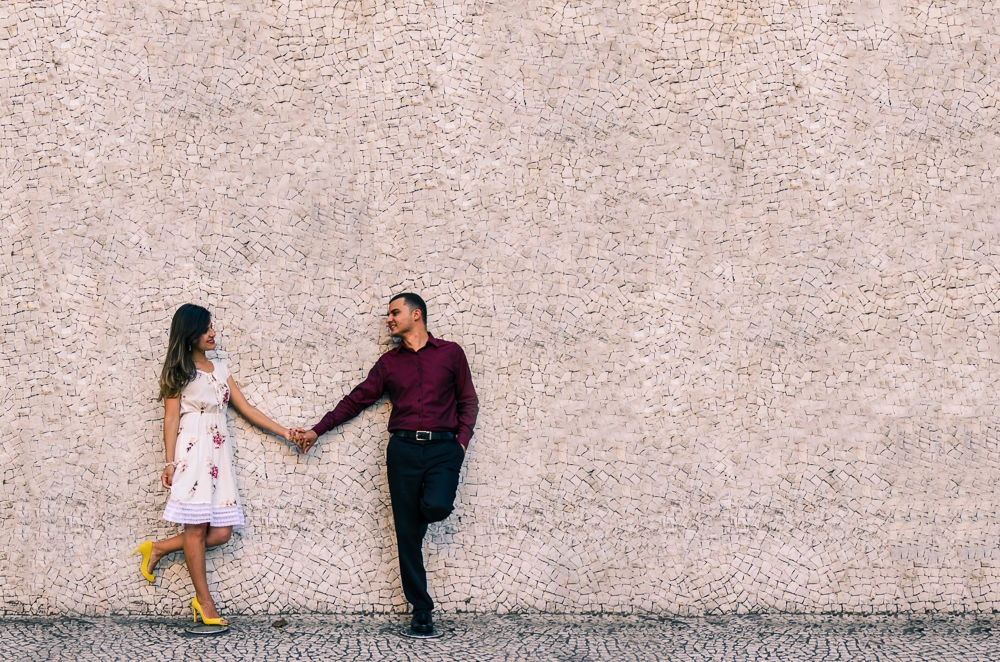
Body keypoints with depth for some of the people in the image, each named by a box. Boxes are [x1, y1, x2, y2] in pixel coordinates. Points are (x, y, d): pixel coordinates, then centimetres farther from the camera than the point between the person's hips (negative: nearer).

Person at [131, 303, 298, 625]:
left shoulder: (220, 369, 20)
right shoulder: (178, 372, 4)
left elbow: (246, 409, 20)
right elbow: (171, 419, -2)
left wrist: (283, 432, 14)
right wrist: (170, 462, -10)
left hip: (218, 453, 6)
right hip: (191, 451, -6)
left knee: (222, 532, -3)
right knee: (196, 528, -6)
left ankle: (159, 549, 15)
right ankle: (204, 600, 0)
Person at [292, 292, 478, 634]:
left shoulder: (450, 353, 8)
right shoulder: (389, 362, 15)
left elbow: (468, 401, 11)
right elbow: (356, 399, 16)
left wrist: (462, 440, -2)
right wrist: (317, 431, 12)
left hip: (442, 447, -2)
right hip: (403, 448, 2)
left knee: (436, 507, -28)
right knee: (407, 533, -1)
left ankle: (429, 501, 11)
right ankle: (421, 611, 8)